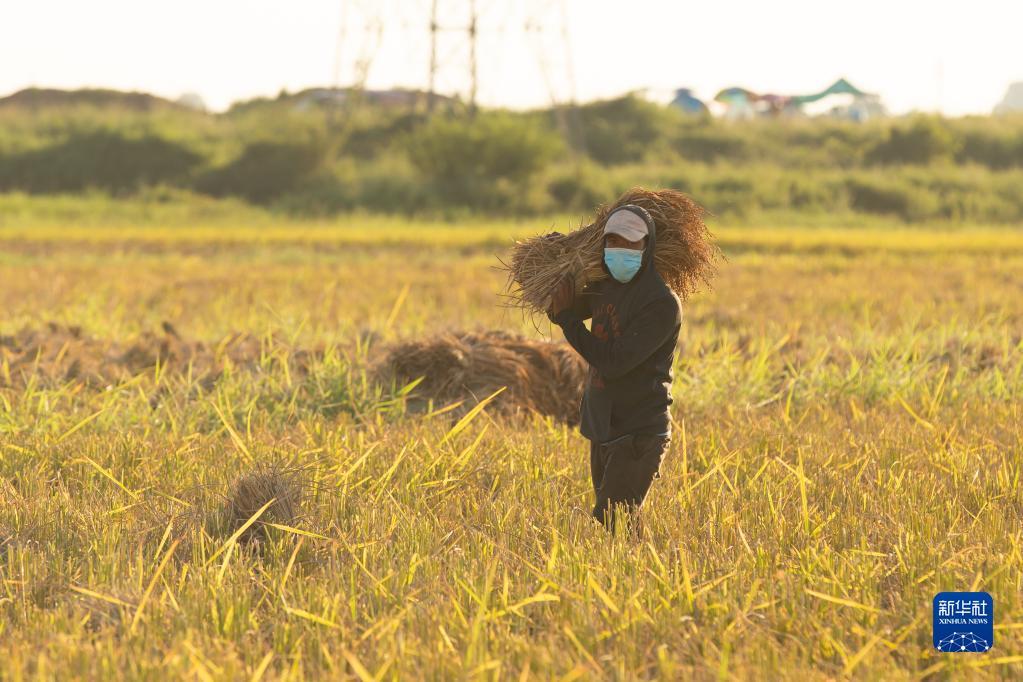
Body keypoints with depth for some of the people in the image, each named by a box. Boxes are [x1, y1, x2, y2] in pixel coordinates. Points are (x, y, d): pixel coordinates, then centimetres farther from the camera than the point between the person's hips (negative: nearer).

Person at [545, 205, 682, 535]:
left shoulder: (662, 303, -19)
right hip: (603, 431, 8)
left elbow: (614, 362, -24)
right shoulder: (606, 287, 6)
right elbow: (558, 312, 24)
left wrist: (567, 317, -17)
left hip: (638, 436, -8)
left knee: (610, 525, -16)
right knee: (610, 522, 14)